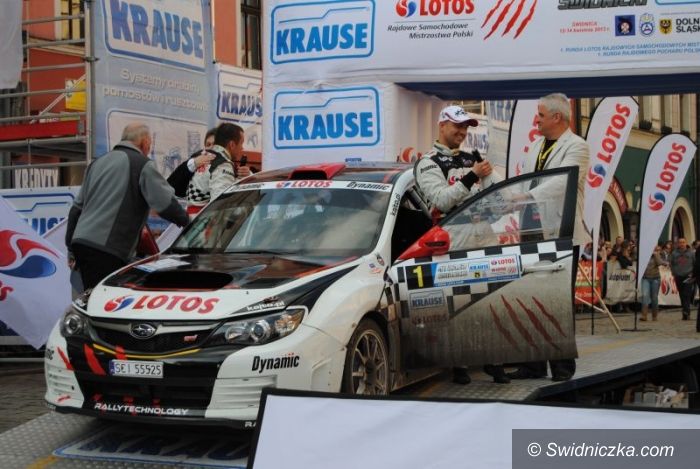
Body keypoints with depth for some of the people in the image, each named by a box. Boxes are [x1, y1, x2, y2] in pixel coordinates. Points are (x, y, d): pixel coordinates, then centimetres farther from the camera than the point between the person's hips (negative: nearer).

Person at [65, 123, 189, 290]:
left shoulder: (97, 163, 23)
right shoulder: (142, 165, -2)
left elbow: (77, 208, 26)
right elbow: (165, 203, -8)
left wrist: (70, 245, 30)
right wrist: (185, 220, 11)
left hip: (80, 242, 8)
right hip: (107, 250, -8)